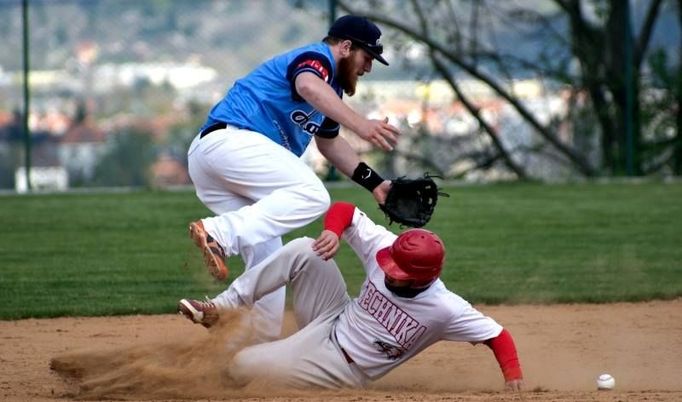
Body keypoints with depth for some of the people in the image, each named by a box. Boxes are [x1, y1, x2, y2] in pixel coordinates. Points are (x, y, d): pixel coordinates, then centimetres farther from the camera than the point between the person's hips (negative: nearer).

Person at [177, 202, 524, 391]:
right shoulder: (385, 249, -17)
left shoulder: (445, 310, -29)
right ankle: (220, 309, -10)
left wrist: (513, 381, -37)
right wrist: (334, 232, -31)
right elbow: (344, 210, -9)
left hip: (340, 368, -5)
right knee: (304, 250, -20)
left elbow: (496, 334, -24)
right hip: (333, 319, 5)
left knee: (242, 367, -19)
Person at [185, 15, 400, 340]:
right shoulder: (317, 57, -4)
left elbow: (329, 143, 41)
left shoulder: (331, 87, 28)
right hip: (228, 139, -11)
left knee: (265, 255, 10)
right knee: (311, 195, -24)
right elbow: (308, 86, -29)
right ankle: (220, 234, -33)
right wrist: (360, 125, -44)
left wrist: (373, 183, 30)